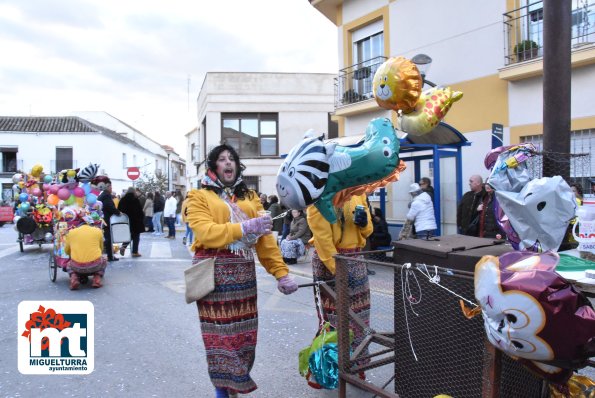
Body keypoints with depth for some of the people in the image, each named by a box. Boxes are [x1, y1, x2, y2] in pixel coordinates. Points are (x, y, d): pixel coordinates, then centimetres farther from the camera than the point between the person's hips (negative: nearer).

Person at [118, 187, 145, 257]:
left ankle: (123, 246, -1)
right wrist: (142, 218, 1)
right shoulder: (136, 200, -10)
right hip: (136, 221, -4)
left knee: (130, 235, 21)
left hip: (126, 221, 4)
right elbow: (140, 211, -11)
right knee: (136, 236, 5)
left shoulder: (122, 200, 3)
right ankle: (135, 252, 6)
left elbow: (119, 210, 6)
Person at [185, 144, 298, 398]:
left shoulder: (250, 197, 13)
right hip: (213, 273, -4)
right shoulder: (199, 197, 0)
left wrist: (281, 272, -1)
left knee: (244, 332, 10)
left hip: (243, 272, 4)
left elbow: (265, 238, 6)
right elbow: (205, 232, -17)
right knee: (219, 333, 2)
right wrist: (243, 228, -27)